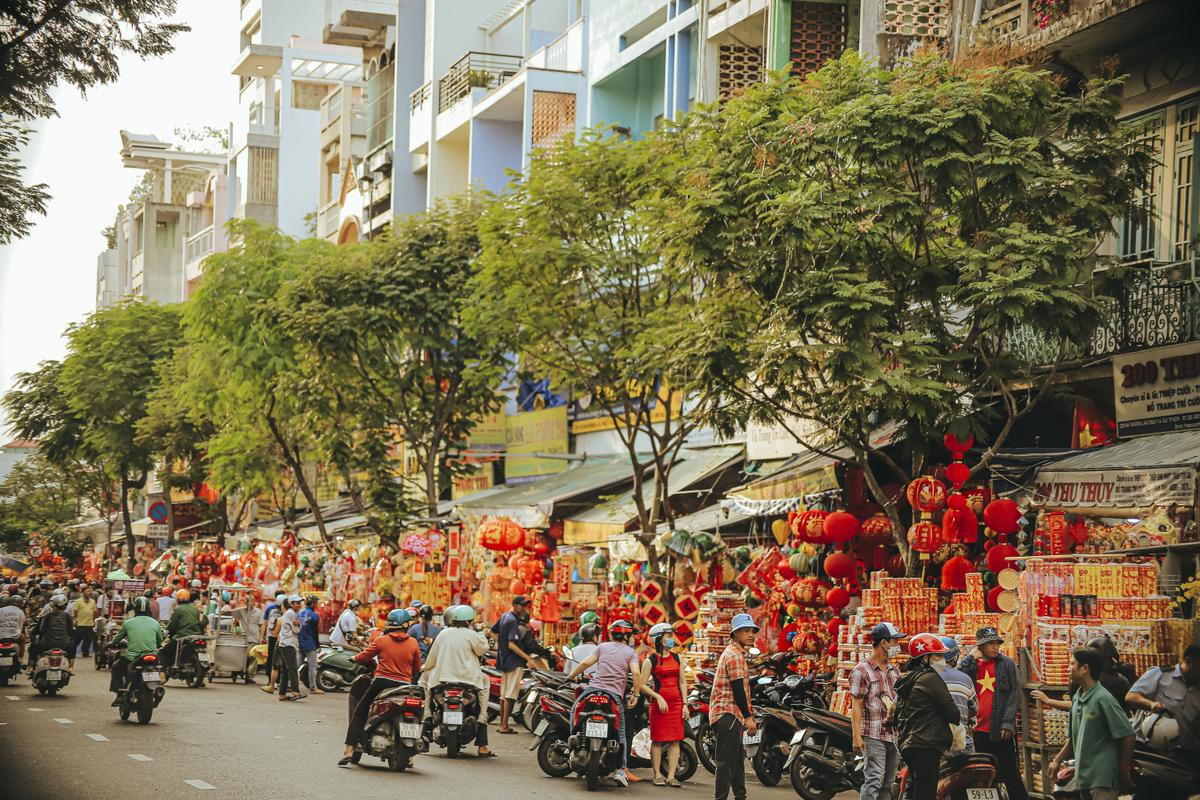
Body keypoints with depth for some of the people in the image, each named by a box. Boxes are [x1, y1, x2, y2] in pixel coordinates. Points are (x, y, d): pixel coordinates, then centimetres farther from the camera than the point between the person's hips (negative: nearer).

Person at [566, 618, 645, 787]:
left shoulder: (603, 646, 12)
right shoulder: (631, 652, 9)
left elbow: (586, 662, 4)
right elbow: (636, 673, -7)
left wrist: (572, 676, 18)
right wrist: (635, 695, 1)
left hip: (594, 688, 1)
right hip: (615, 695, -1)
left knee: (574, 712, 25)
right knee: (620, 733, 7)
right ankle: (620, 769, -4)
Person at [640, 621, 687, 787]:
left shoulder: (676, 658, 13)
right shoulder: (651, 660, -2)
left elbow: (682, 682, 14)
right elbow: (643, 684, -5)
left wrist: (685, 703, 6)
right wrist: (658, 697, -15)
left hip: (676, 703, 4)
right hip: (659, 702, -4)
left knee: (675, 740, 0)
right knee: (658, 740, -2)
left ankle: (671, 776, 3)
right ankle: (657, 775, 5)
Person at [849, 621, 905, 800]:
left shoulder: (894, 670, 17)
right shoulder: (861, 670, -6)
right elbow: (856, 706, -10)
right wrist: (856, 736, -16)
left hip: (895, 736, 7)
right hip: (873, 736, -7)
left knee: (888, 784, 8)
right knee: (874, 780, -13)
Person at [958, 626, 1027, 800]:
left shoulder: (1007, 663, 2)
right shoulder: (970, 664, 10)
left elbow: (1016, 693, -2)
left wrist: (1008, 722, -11)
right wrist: (972, 658, -7)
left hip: (1000, 731, -3)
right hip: (978, 731, 3)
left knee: (1010, 775, -1)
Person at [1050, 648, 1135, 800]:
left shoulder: (1103, 699, -15)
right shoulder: (1077, 699, 11)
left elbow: (1127, 736, -13)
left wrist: (1123, 771, -5)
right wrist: (1058, 761, 11)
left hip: (1103, 781, -8)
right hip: (1083, 778, 8)